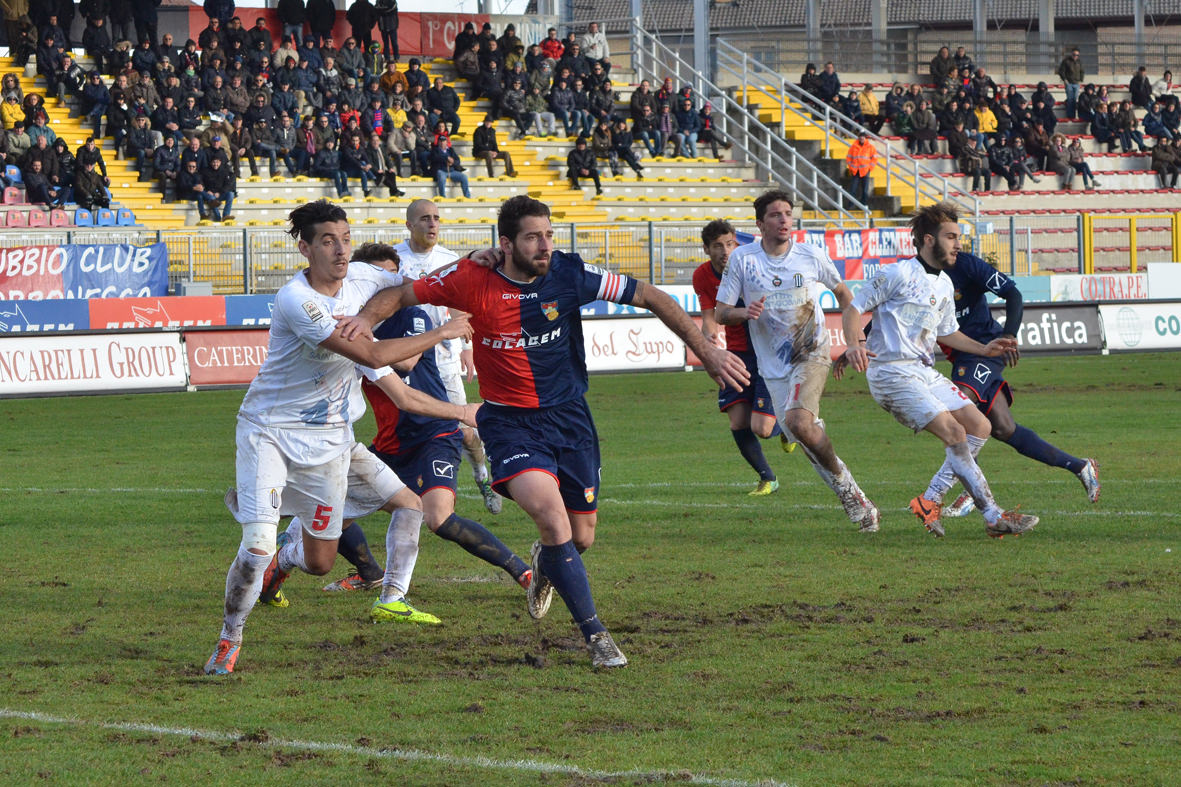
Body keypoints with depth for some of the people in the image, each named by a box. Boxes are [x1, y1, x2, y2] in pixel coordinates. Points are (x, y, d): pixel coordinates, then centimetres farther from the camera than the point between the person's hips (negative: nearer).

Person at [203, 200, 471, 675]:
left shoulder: (360, 279, -5)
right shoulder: (296, 301, -26)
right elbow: (372, 356, -28)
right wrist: (442, 334, -20)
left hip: (327, 437, 6)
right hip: (269, 428, -6)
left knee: (320, 563, 11)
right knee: (257, 546, -19)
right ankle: (230, 637, 4)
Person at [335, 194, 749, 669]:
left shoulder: (568, 274, -11)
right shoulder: (472, 280, -13)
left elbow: (649, 297, -3)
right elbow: (402, 294, -1)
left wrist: (707, 352, -6)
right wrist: (367, 318, -22)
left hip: (569, 416, 2)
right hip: (509, 421, -2)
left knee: (581, 538, 6)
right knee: (552, 516, -25)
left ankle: (545, 564, 46)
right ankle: (595, 636, -14)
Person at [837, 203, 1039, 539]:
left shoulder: (945, 284, 16)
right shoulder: (899, 274, -9)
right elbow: (853, 308, -7)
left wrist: (984, 349, 17)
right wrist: (855, 345, -24)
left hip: (925, 372, 9)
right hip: (892, 373, -9)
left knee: (980, 427, 0)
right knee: (955, 433, -20)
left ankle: (930, 501, 3)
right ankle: (994, 517, -20)